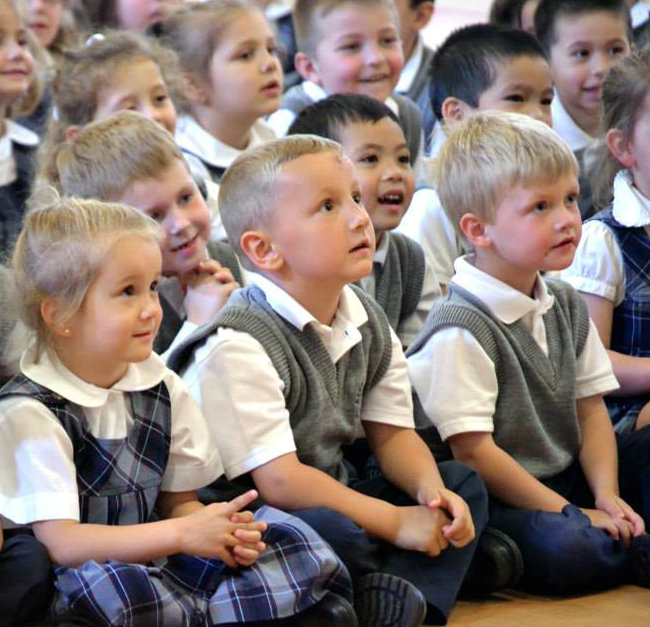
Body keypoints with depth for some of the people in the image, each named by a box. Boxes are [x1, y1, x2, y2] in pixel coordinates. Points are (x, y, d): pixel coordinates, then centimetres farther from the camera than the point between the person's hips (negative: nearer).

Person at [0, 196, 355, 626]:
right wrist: (183, 534, -20)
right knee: (111, 586, -39)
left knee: (288, 539, -9)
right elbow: (59, 542, -18)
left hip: (155, 568, 6)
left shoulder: (161, 389, 7)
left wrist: (224, 532, -10)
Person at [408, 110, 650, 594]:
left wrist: (607, 496, -5)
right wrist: (570, 513, -16)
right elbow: (471, 450, -18)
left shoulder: (566, 306, 10)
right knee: (563, 547, -35)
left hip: (567, 478, 9)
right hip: (495, 502, -8)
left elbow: (590, 408, 12)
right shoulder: (461, 328, -16)